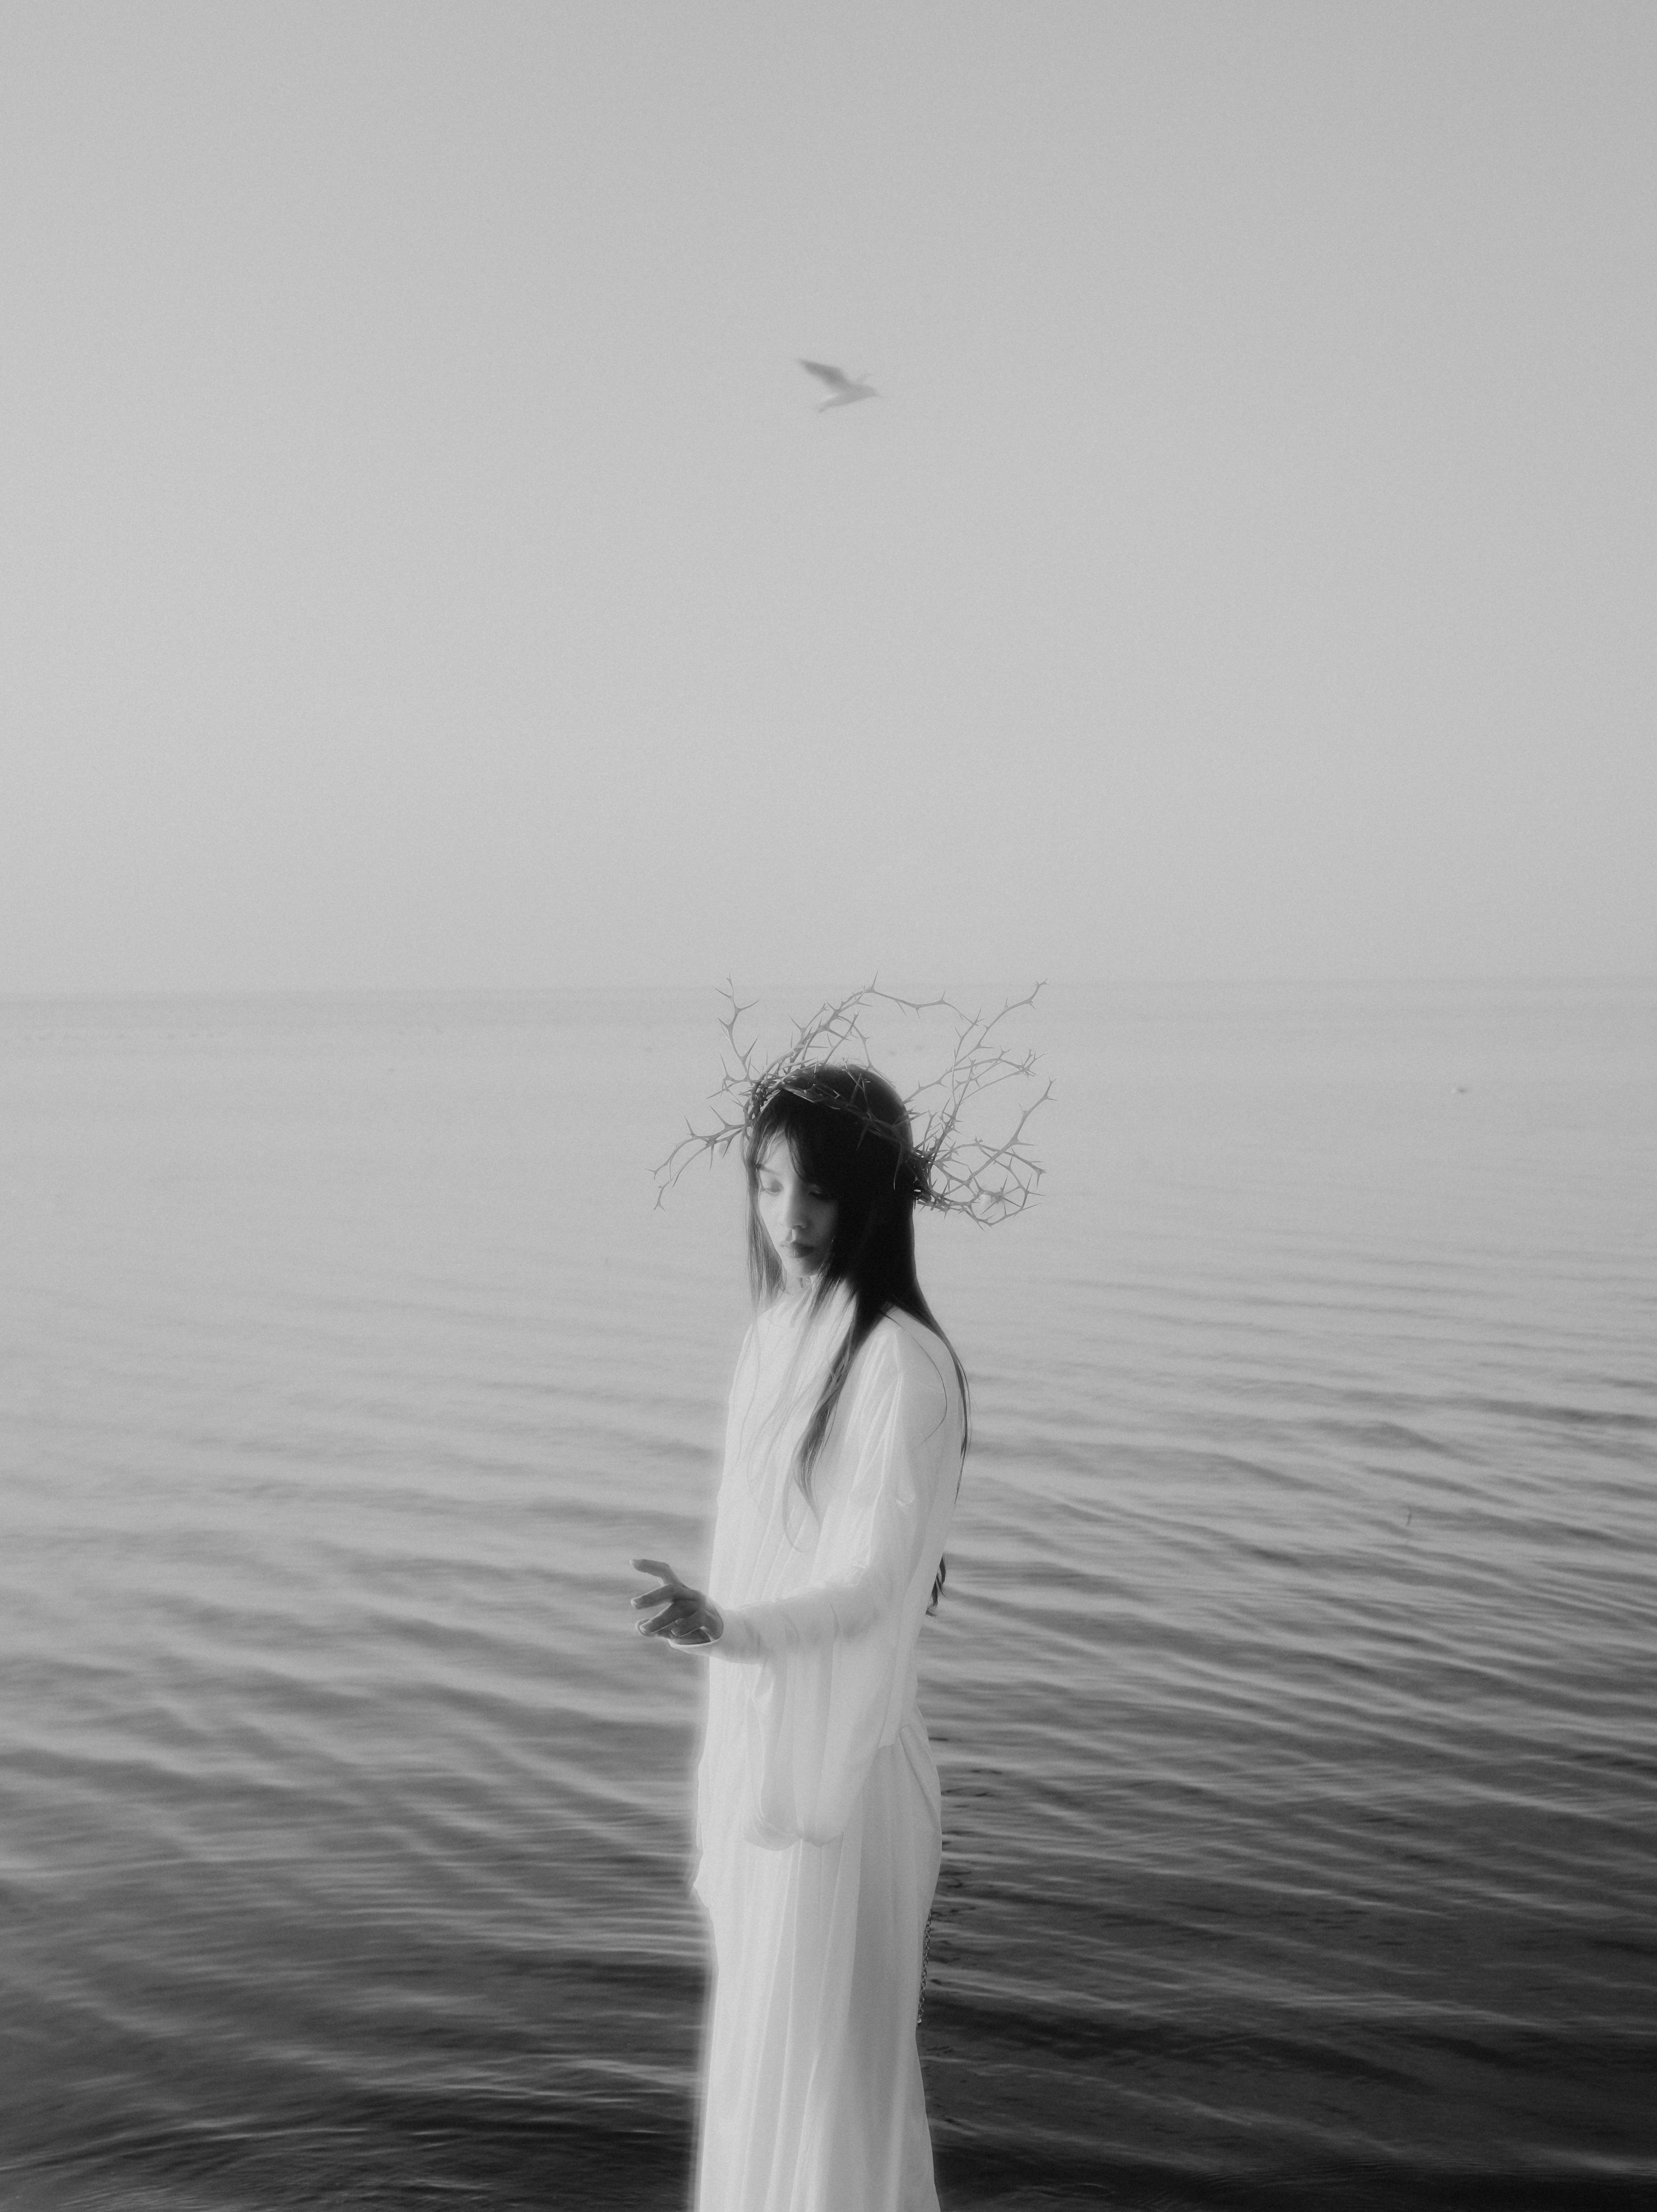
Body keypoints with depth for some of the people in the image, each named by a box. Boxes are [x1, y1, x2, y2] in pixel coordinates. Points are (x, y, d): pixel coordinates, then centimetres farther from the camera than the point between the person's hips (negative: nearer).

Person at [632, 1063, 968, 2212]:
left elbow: (872, 1585, -20)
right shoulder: (783, 1335, 5)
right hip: (761, 1732, 8)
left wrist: (723, 1627, -35)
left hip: (841, 1750, -8)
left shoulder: (902, 1362, -18)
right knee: (764, 2031, 18)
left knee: (822, 2053, 4)